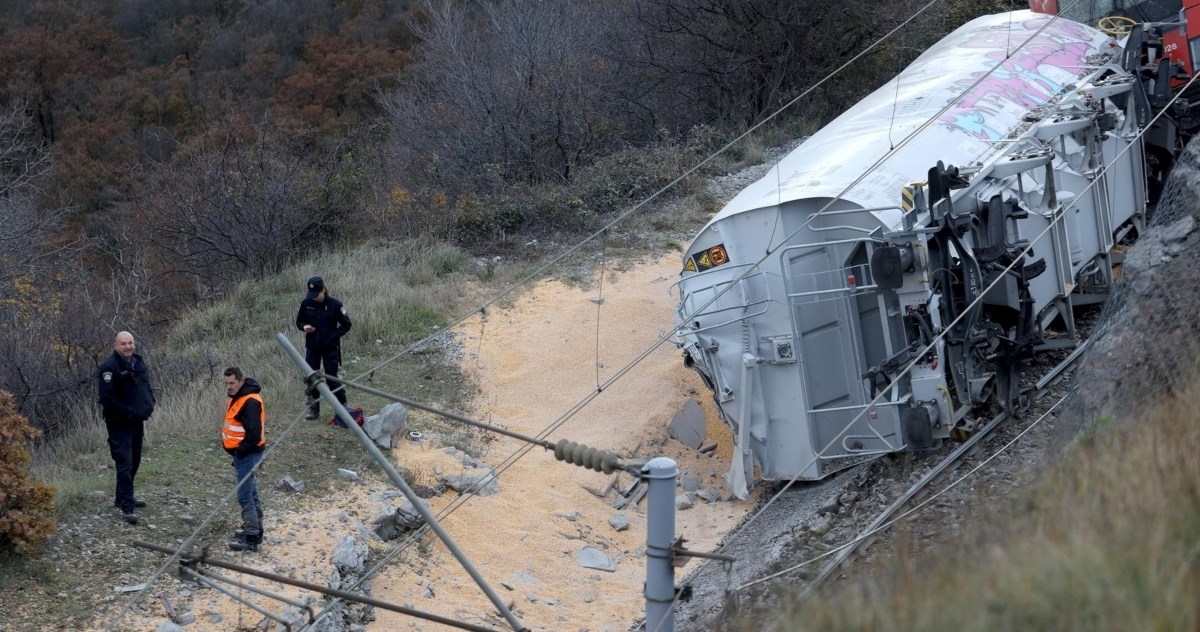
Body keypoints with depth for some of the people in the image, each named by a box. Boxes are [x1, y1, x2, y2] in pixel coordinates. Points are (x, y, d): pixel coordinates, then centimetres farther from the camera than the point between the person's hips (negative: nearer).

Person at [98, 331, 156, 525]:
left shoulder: (138, 362, 9)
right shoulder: (110, 366, -17)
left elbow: (147, 387, 21)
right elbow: (106, 398, -23)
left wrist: (149, 405, 3)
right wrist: (127, 412, -21)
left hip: (137, 421, 8)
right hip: (119, 424, -8)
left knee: (134, 461, 18)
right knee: (125, 463, -12)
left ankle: (123, 497, 34)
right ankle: (127, 507, -12)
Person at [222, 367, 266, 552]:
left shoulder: (250, 401, -21)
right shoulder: (238, 397, 12)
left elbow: (254, 432, -25)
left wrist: (240, 450, -16)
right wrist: (236, 450, 15)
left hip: (247, 453, -11)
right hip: (241, 452, 11)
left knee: (245, 495, -11)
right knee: (251, 492, 19)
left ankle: (251, 538, -10)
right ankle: (255, 529, 29)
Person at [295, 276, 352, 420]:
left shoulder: (334, 304, -11)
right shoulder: (306, 304, -2)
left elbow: (346, 324, -4)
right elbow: (299, 321, 11)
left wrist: (333, 336, -15)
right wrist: (304, 327, -12)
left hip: (330, 347, -3)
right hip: (312, 347, 3)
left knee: (331, 378, -3)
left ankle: (343, 405, 16)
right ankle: (313, 409, 13)